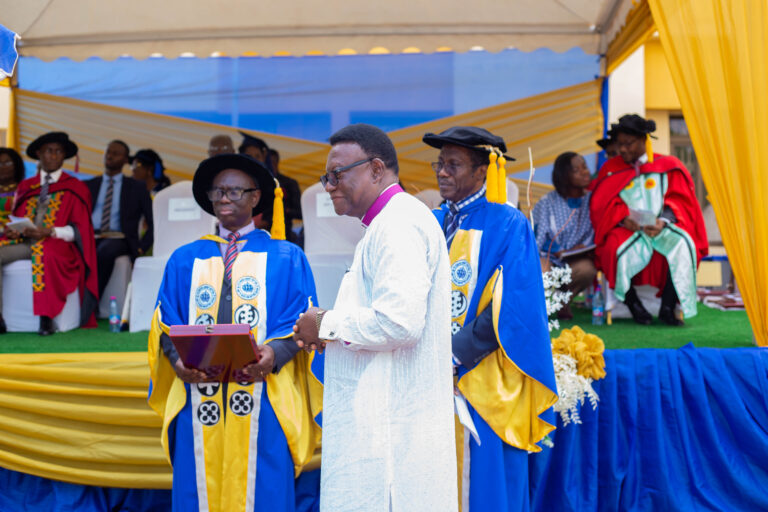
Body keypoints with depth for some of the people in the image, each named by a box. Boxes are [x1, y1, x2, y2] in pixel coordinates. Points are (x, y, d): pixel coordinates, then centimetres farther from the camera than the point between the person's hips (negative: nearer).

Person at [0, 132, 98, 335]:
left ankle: (46, 317, -40)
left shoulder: (75, 188, 9)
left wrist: (49, 232, -13)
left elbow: (80, 229, 2)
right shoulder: (25, 187, 21)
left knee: (44, 255, -40)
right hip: (23, 241, 4)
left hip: (56, 244, -4)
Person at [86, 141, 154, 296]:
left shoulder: (137, 188, 15)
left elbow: (154, 224, 10)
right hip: (91, 238, 2)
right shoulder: (89, 186, 22)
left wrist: (141, 247, -4)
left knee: (105, 251, -39)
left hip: (118, 239, -2)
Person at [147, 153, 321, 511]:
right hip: (199, 404, 2)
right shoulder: (184, 260, 17)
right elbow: (166, 325, 11)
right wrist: (178, 359, -10)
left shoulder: (286, 259, 11)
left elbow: (301, 321, 2)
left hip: (262, 406, -2)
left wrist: (274, 354, -18)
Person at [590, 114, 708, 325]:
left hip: (662, 228, 0)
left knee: (682, 244, -33)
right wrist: (623, 216, -15)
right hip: (626, 229, 0)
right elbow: (600, 204, 5)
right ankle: (634, 305, -13)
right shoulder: (611, 169, 12)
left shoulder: (668, 167, 11)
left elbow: (680, 201, 5)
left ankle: (667, 307, -25)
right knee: (617, 250, -35)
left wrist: (664, 221, -15)